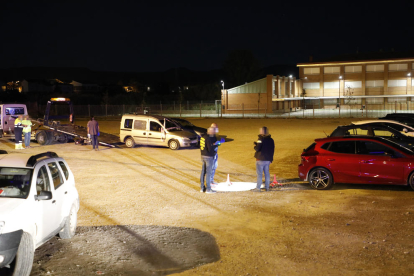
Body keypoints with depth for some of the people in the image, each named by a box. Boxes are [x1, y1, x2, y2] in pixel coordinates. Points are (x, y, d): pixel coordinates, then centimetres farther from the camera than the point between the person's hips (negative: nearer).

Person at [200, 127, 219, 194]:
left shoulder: (203, 137, 8)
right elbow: (210, 149, -25)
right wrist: (215, 145, -11)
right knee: (208, 172, -2)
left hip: (203, 156, 9)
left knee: (203, 172, 13)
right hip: (208, 157, -9)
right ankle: (208, 189, 4)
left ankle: (202, 188, 21)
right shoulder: (209, 138, -19)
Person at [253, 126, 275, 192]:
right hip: (268, 160, 6)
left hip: (260, 159, -6)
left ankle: (258, 188, 0)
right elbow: (272, 150, 13)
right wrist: (270, 159, 18)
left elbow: (257, 148, -19)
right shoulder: (271, 140, 9)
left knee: (259, 174, -2)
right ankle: (267, 187, 16)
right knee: (267, 173, 12)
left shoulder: (261, 139, -14)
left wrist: (255, 146, 4)